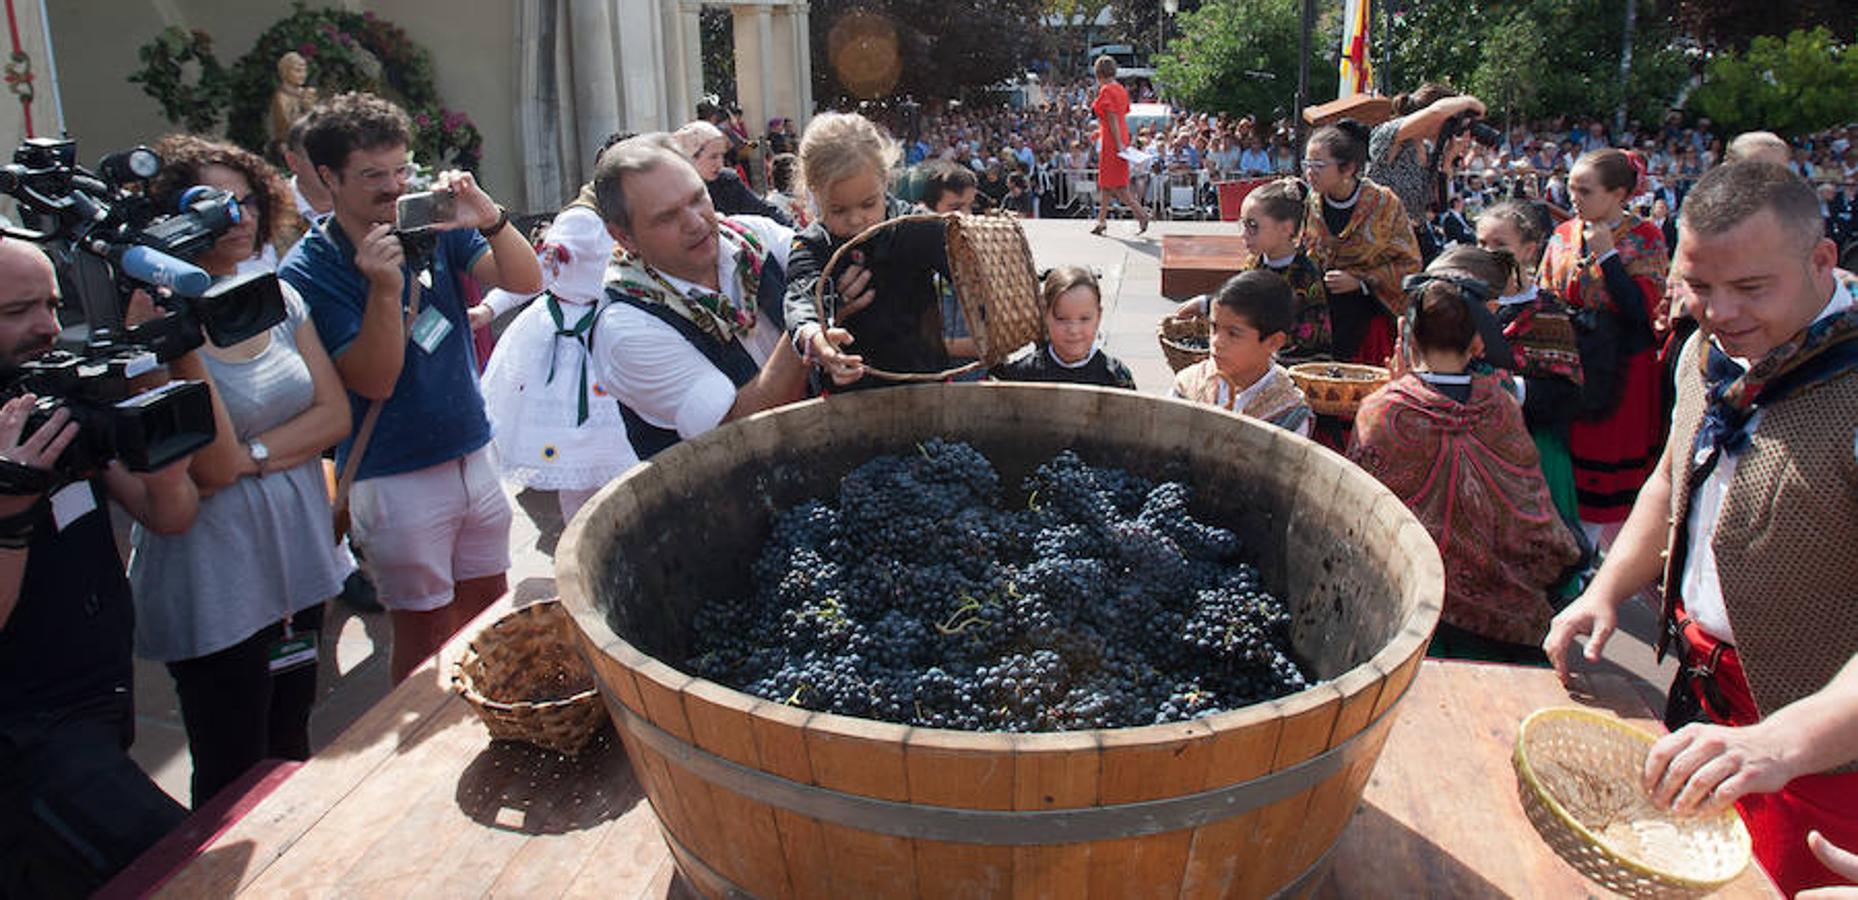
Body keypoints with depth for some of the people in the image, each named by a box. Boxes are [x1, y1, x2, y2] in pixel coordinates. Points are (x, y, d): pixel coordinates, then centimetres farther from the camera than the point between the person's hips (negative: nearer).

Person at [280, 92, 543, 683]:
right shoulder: (308, 272, -12)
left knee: (489, 615, 18)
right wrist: (385, 288, -30)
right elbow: (375, 381, -17)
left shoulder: (434, 227, 0)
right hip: (395, 478, -5)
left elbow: (526, 282, -9)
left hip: (474, 455, 5)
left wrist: (490, 220, -26)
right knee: (424, 635, 7)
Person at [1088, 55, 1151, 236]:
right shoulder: (1121, 90, 12)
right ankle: (1101, 221, 19)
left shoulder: (1106, 90, -13)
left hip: (1111, 141, -9)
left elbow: (1113, 119, -18)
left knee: (1116, 185, -6)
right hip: (1121, 138, 9)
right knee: (1105, 182, 14)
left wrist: (1119, 144, -21)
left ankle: (1141, 214, -11)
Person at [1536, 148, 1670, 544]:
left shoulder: (1645, 238, -8)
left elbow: (1643, 310, -18)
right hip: (1574, 369, 4)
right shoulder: (1564, 235, 5)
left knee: (1616, 468, 3)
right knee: (1574, 460, 8)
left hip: (1622, 371, -4)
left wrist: (1606, 254, -19)